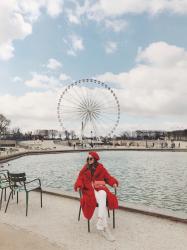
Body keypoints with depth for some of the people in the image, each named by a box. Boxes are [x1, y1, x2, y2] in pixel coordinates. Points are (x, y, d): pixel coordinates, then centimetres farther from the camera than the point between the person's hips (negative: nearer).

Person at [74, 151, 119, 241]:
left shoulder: (101, 168, 8)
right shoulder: (84, 169, 9)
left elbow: (108, 177, 9)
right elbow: (80, 179, 7)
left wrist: (114, 183, -10)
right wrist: (78, 186, -14)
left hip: (100, 188, 1)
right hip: (89, 190, -1)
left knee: (102, 195, -36)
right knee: (102, 201, -31)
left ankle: (100, 223, -33)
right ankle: (105, 227, -30)